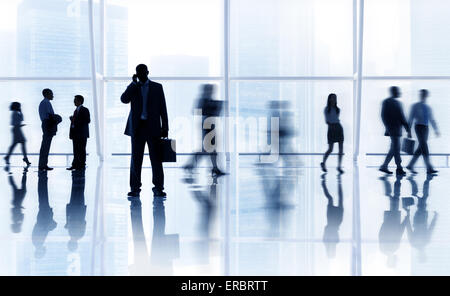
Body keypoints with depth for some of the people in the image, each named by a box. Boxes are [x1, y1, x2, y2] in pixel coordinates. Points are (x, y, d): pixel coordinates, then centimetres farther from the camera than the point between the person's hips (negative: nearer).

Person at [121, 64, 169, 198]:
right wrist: (134, 83, -8)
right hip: (137, 127, 1)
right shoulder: (133, 87, 12)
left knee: (156, 158, -4)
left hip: (153, 127, -1)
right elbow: (124, 99, -8)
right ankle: (135, 188, 5)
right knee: (136, 158, 1)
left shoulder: (157, 87, 9)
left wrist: (165, 128, 1)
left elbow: (162, 108, 7)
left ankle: (158, 188, -1)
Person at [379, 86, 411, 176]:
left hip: (397, 129, 8)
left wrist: (408, 129, 12)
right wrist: (388, 128, -18)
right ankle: (399, 169, -5)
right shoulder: (386, 102, -5)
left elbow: (402, 117, 18)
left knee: (394, 149, 8)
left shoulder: (397, 103, 18)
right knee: (396, 148, -7)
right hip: (392, 129, -8)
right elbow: (384, 116, -11)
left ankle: (384, 166, 14)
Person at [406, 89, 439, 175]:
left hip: (425, 129, 6)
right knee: (424, 148, -12)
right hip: (419, 127, -6)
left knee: (421, 149, 6)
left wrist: (436, 130, 8)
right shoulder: (415, 106, 0)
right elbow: (411, 118, -2)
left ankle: (410, 165, 17)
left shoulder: (428, 108, 16)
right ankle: (429, 168, -15)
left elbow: (432, 120, 17)